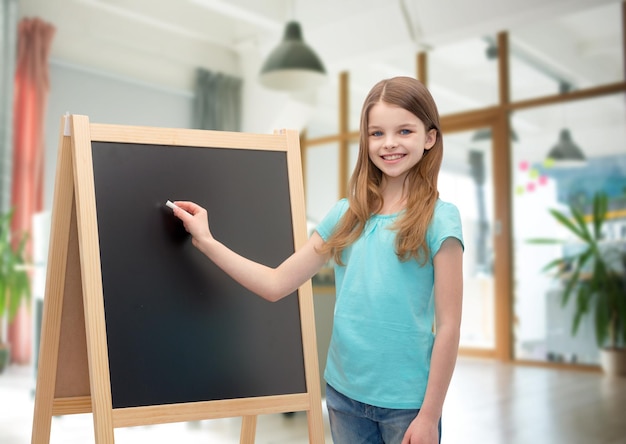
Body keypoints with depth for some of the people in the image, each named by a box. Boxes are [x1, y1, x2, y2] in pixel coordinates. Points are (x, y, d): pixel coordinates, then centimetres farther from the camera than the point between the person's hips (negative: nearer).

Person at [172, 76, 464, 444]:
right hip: (344, 392, 4)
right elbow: (276, 284, 2)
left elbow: (448, 326, -10)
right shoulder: (346, 215, 2)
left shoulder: (439, 220, -10)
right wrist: (207, 242, -2)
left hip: (406, 402, -4)